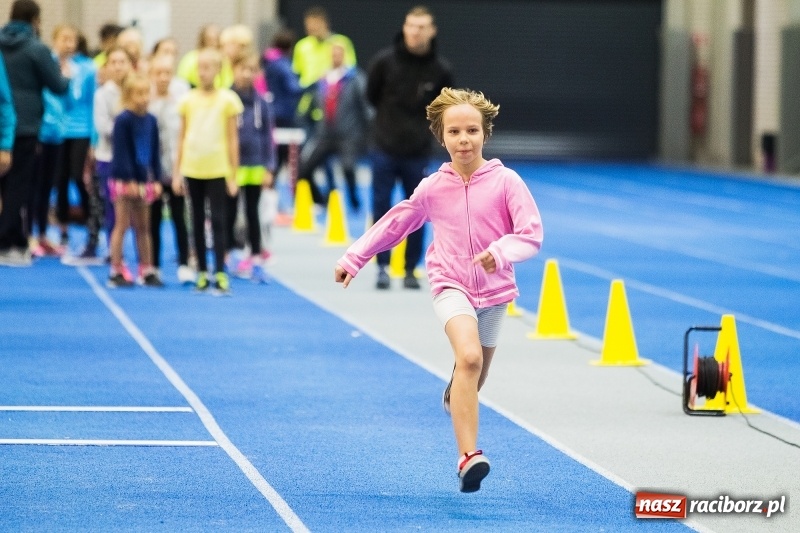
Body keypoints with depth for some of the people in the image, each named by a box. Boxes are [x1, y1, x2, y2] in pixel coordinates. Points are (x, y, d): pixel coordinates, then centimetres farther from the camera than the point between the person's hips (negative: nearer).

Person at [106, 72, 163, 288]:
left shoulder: (151, 121, 6)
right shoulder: (123, 120, -12)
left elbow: (155, 153, 10)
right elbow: (122, 152, -14)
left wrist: (156, 179, 5)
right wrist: (129, 180, -17)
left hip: (144, 180, 6)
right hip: (124, 180, -6)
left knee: (143, 227, 11)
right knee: (122, 225, -1)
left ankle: (146, 272, 17)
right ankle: (116, 272, 4)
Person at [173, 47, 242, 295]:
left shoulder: (227, 99, -2)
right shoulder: (188, 100, 5)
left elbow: (233, 139, 0)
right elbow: (182, 138, 9)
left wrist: (233, 175, -3)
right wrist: (176, 173, 5)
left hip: (218, 170, -3)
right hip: (192, 170, 3)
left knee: (218, 221, -4)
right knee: (197, 222, 7)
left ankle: (220, 273, -4)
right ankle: (202, 272, 13)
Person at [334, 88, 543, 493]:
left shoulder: (506, 182, -7)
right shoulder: (433, 188, -2)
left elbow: (532, 235, -11)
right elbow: (393, 224, 12)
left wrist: (501, 251, -30)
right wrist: (353, 259, 14)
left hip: (493, 291, 2)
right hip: (450, 285, -2)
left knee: (472, 378, 16)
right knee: (469, 357, -28)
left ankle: (454, 397, 55)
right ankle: (468, 456, -34)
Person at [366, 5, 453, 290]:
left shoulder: (440, 69, -6)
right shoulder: (385, 61, -8)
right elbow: (372, 95, 8)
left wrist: (423, 124, 7)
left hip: (418, 152, 1)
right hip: (385, 148, -1)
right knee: (381, 208, -1)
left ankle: (411, 270, 13)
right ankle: (383, 266, 7)